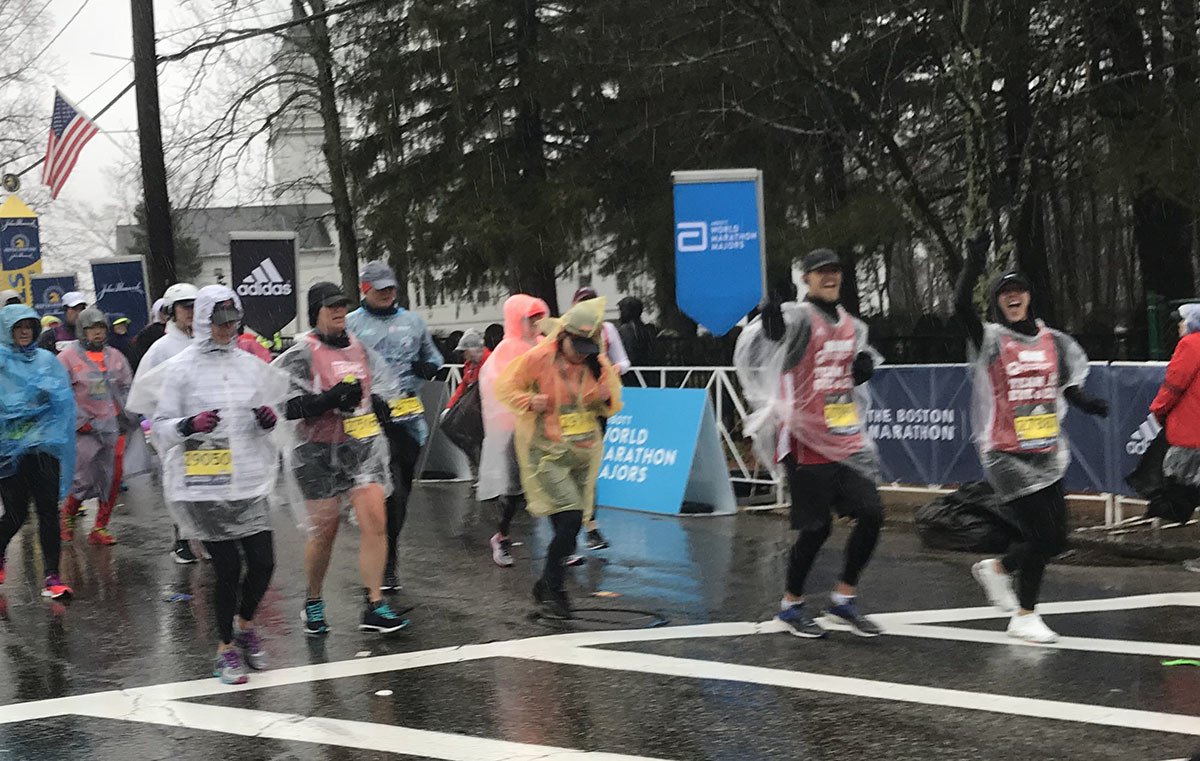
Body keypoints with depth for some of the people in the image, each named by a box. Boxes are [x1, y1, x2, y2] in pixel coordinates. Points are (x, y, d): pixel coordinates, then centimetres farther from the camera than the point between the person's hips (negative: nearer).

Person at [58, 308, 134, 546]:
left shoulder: (115, 356, 12)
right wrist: (79, 421, -10)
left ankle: (100, 528, 13)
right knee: (85, 479, -9)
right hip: (85, 429, -5)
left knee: (113, 478, 2)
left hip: (112, 427, 5)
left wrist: (126, 417, 6)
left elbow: (127, 389, 18)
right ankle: (68, 515, 18)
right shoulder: (68, 357, -2)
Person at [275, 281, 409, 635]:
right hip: (320, 451, -5)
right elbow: (288, 404, -15)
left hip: (364, 445, 5)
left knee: (375, 520, -8)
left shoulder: (358, 347, 12)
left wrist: (381, 403, 8)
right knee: (324, 530, 3)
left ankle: (375, 606, -3)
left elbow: (380, 387, 28)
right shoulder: (302, 353, -7)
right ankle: (313, 604, 24)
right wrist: (331, 398, -24)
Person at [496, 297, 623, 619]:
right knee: (570, 517, -18)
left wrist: (607, 397, -11)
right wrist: (529, 402, -19)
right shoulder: (538, 358, -12)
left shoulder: (598, 363, 1)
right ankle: (552, 591, -6)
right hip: (547, 452, -5)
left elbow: (613, 407, 12)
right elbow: (505, 386, -1)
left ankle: (547, 586, 26)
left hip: (584, 453, 5)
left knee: (569, 525, 9)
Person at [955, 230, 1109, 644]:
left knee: (1054, 539, 7)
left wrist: (1088, 403, -7)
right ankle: (1024, 617, 10)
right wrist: (974, 263, -34)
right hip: (1006, 454, -6)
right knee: (1043, 535, -7)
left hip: (1047, 454, 6)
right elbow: (961, 306, -23)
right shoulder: (990, 339, -6)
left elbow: (1070, 389, 14)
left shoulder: (1053, 341, 10)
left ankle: (996, 568, 34)